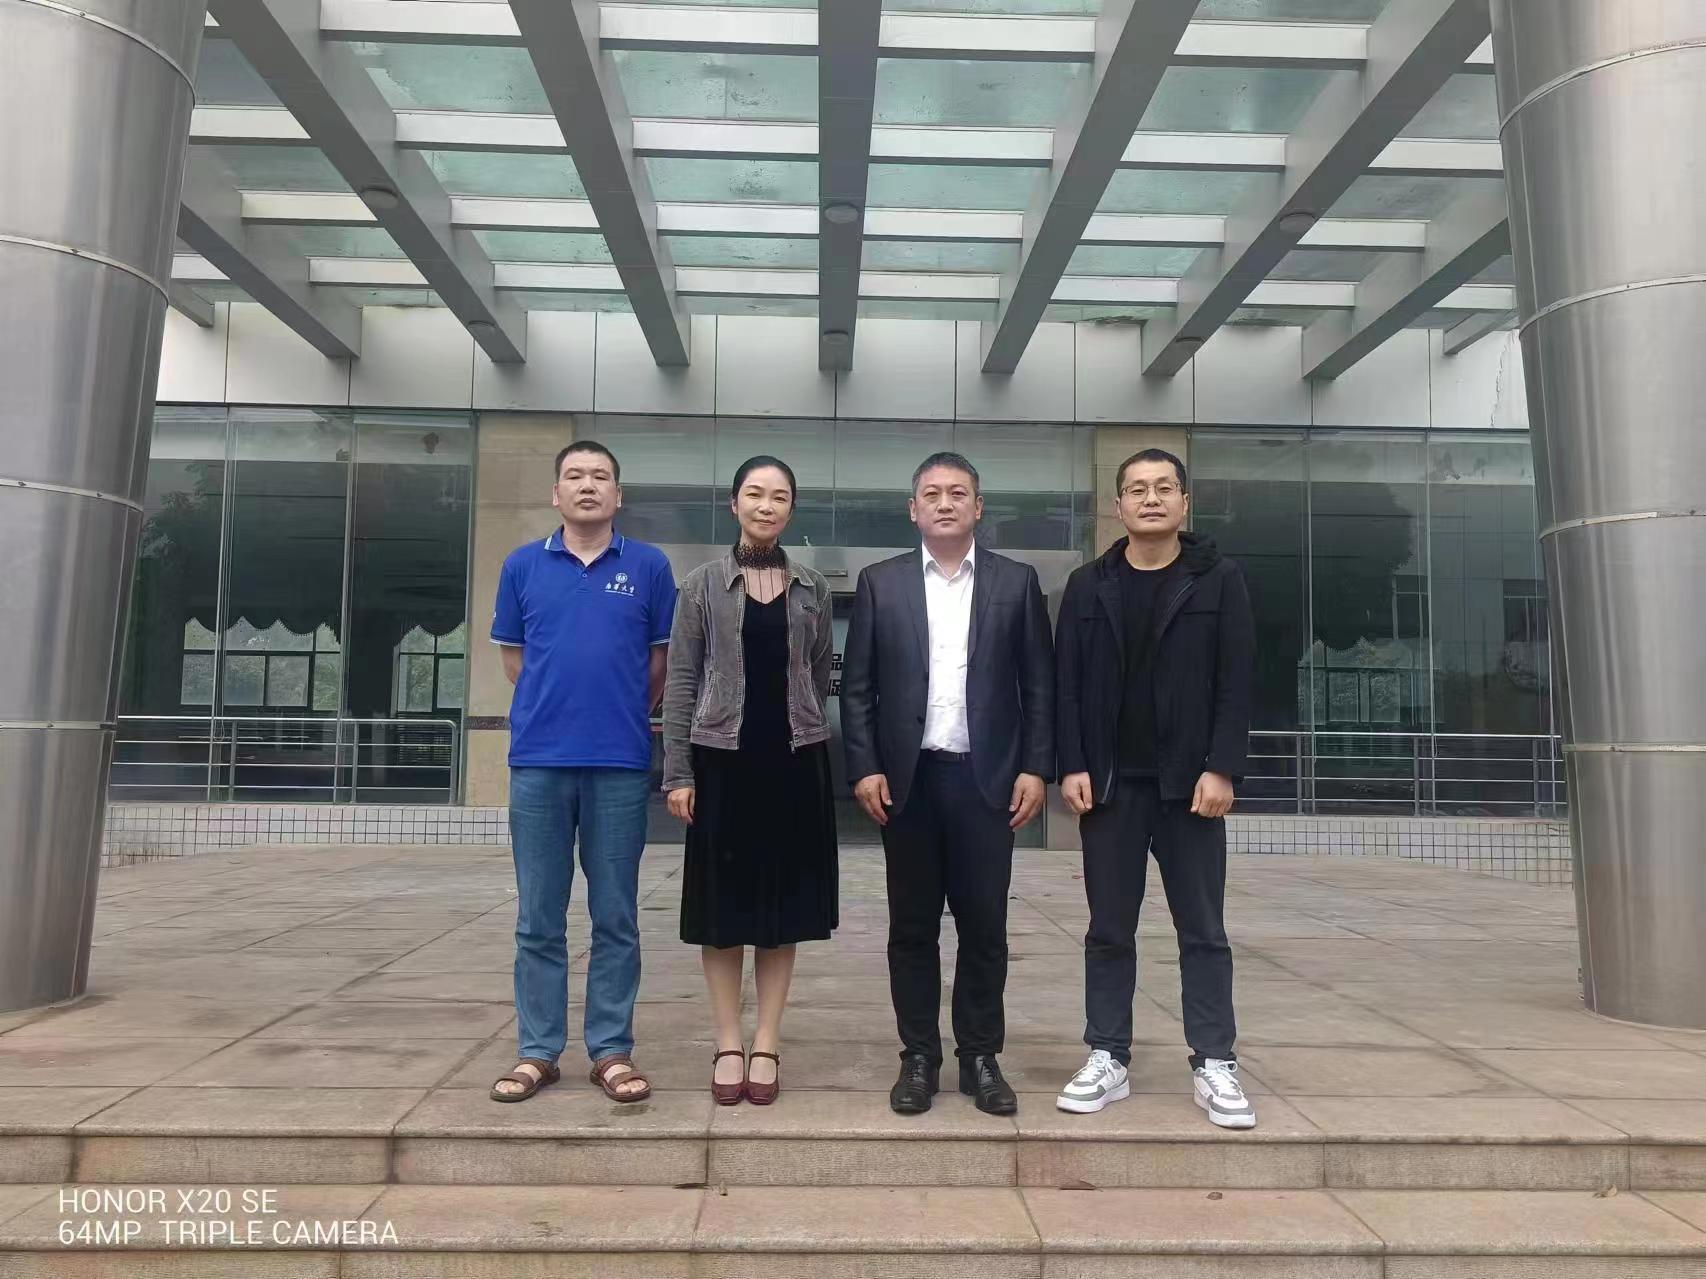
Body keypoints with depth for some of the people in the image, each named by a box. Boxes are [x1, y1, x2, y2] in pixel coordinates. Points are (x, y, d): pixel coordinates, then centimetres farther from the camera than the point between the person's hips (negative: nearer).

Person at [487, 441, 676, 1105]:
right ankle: (537, 1050, 18)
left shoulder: (649, 566, 4)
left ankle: (611, 1050, 16)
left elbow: (661, 658, 10)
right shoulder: (523, 566, 8)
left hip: (620, 762, -1)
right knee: (538, 919, 7)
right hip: (538, 759, 1)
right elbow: (513, 656, 15)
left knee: (615, 918, 5)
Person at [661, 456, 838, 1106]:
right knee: (723, 904, 5)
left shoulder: (812, 588, 7)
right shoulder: (703, 584, 2)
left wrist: (812, 745, 10)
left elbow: (819, 678, 11)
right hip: (722, 759, -1)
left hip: (795, 762, 2)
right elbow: (682, 681, 0)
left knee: (783, 904, 6)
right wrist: (678, 771, -6)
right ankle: (728, 1043, 17)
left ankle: (767, 1043, 17)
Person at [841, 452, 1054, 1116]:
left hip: (987, 778, 0)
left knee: (984, 925, 6)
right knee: (912, 926, 7)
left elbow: (1038, 685, 5)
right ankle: (919, 1057, 19)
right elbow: (857, 687, 4)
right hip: (908, 778, 0)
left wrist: (1035, 768, -3)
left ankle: (980, 1056, 20)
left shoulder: (1017, 581, 5)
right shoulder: (880, 582, 5)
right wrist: (864, 768, -5)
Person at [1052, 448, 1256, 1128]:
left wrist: (1222, 768, -11)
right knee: (1109, 930, 7)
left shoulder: (1219, 580, 3)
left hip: (1190, 781, -1)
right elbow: (1067, 682, 3)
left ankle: (1214, 1066, 13)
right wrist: (1072, 767, -5)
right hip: (1109, 782, 2)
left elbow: (1236, 682, -3)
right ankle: (1107, 1060, 16)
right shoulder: (1088, 585, 7)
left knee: (1203, 931, 5)